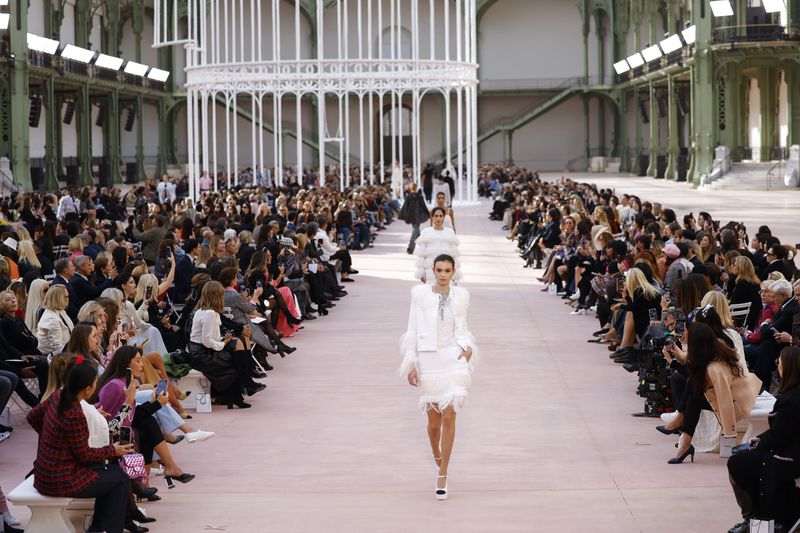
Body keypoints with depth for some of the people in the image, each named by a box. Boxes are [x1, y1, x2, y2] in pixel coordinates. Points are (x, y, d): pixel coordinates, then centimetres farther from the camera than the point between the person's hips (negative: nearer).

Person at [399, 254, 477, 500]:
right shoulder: (420, 294, -3)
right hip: (428, 360, 0)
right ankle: (437, 455, 42)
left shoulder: (461, 296, 3)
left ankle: (442, 477, -1)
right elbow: (412, 331, -1)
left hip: (454, 360, 0)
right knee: (434, 419, 8)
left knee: (449, 416, -9)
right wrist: (411, 365, -5)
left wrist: (467, 347, -6)